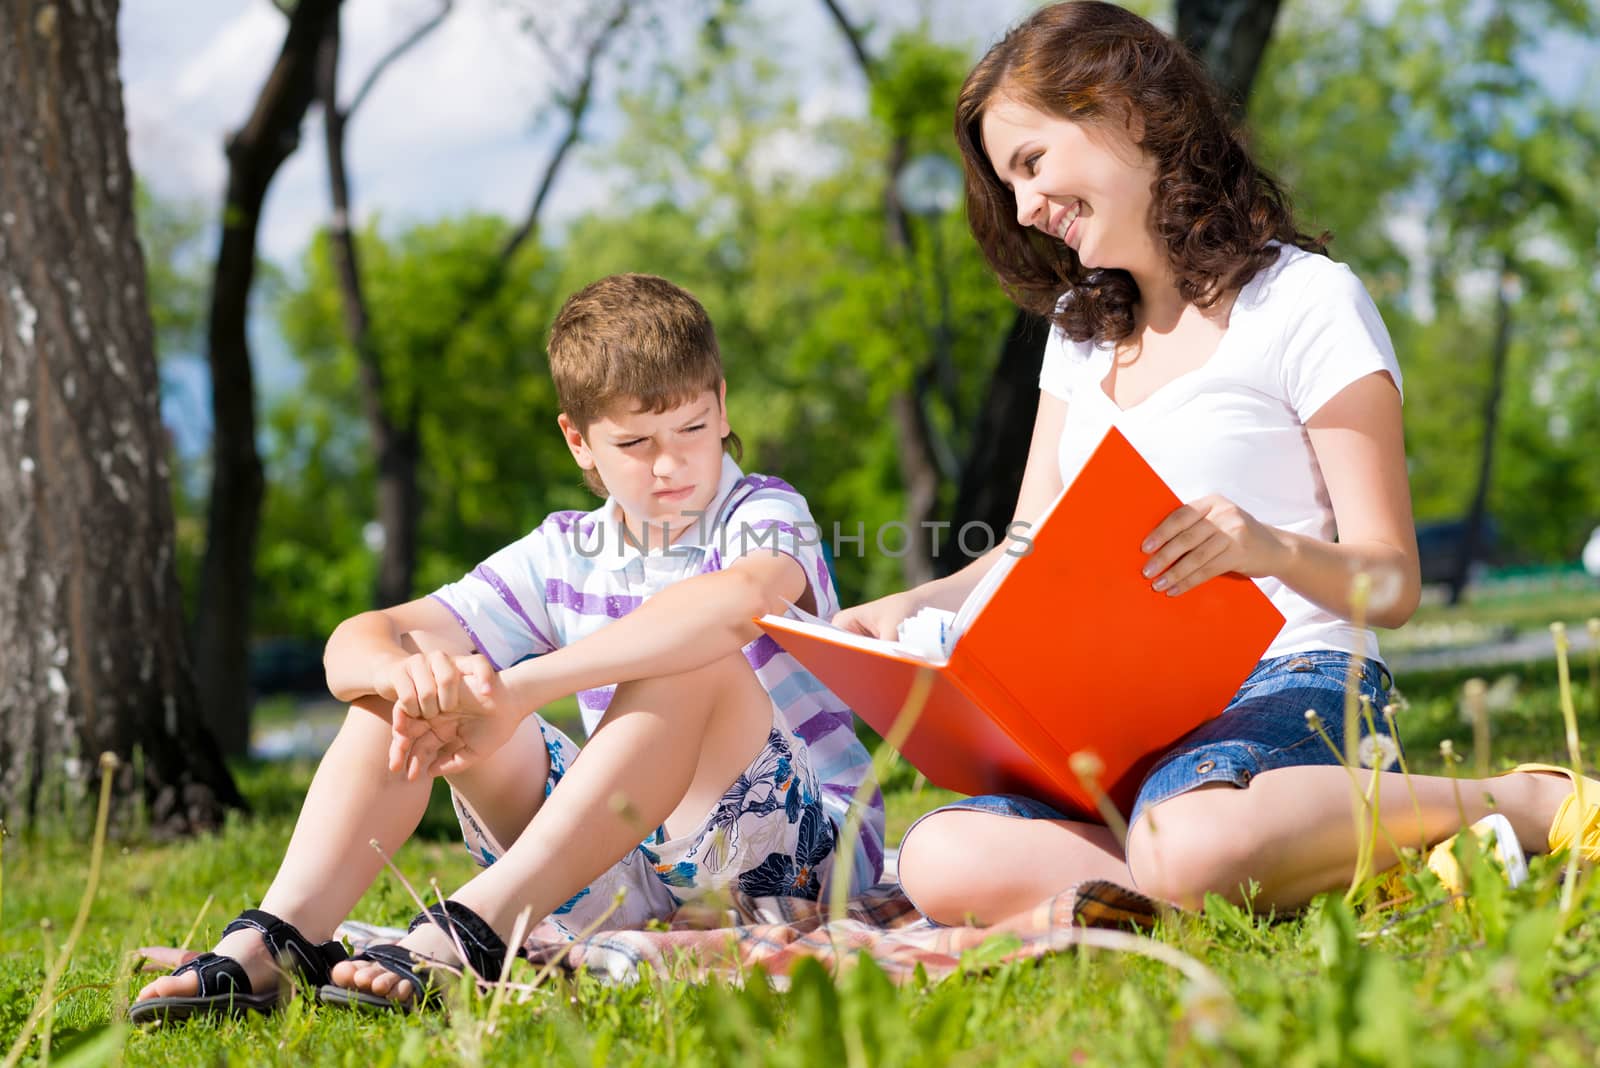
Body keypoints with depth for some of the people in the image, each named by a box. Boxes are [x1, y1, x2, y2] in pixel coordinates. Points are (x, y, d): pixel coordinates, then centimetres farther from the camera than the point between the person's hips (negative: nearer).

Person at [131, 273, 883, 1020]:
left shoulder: (764, 514, -7)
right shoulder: (563, 557, 7)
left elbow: (737, 602, -35)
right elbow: (354, 644, -1)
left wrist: (518, 690, -39)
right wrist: (404, 671, -29)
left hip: (797, 859, -5)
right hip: (621, 874, 5)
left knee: (693, 663, -34)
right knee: (397, 684, -5)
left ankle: (471, 931, -37)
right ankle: (279, 940, -21)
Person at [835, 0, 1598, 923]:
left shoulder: (1306, 302, 0)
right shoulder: (1081, 332, 22)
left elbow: (1392, 586, -4)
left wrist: (1271, 547, -26)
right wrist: (916, 607, 1)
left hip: (1296, 682, -6)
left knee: (1187, 843, -41)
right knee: (943, 863, -26)